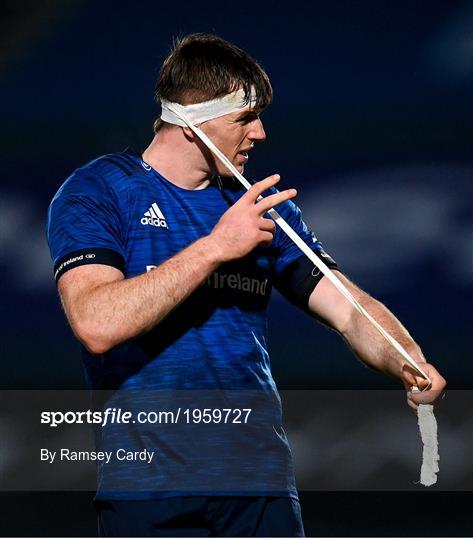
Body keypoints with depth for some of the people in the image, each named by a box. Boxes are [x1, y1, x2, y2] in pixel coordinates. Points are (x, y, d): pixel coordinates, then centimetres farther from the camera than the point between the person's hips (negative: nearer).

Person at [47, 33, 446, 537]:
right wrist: (215, 247, -18)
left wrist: (410, 364, -14)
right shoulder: (95, 192, -2)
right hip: (150, 488, -4)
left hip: (262, 481, 4)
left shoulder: (261, 205, 14)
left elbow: (350, 310, 8)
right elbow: (96, 324, -19)